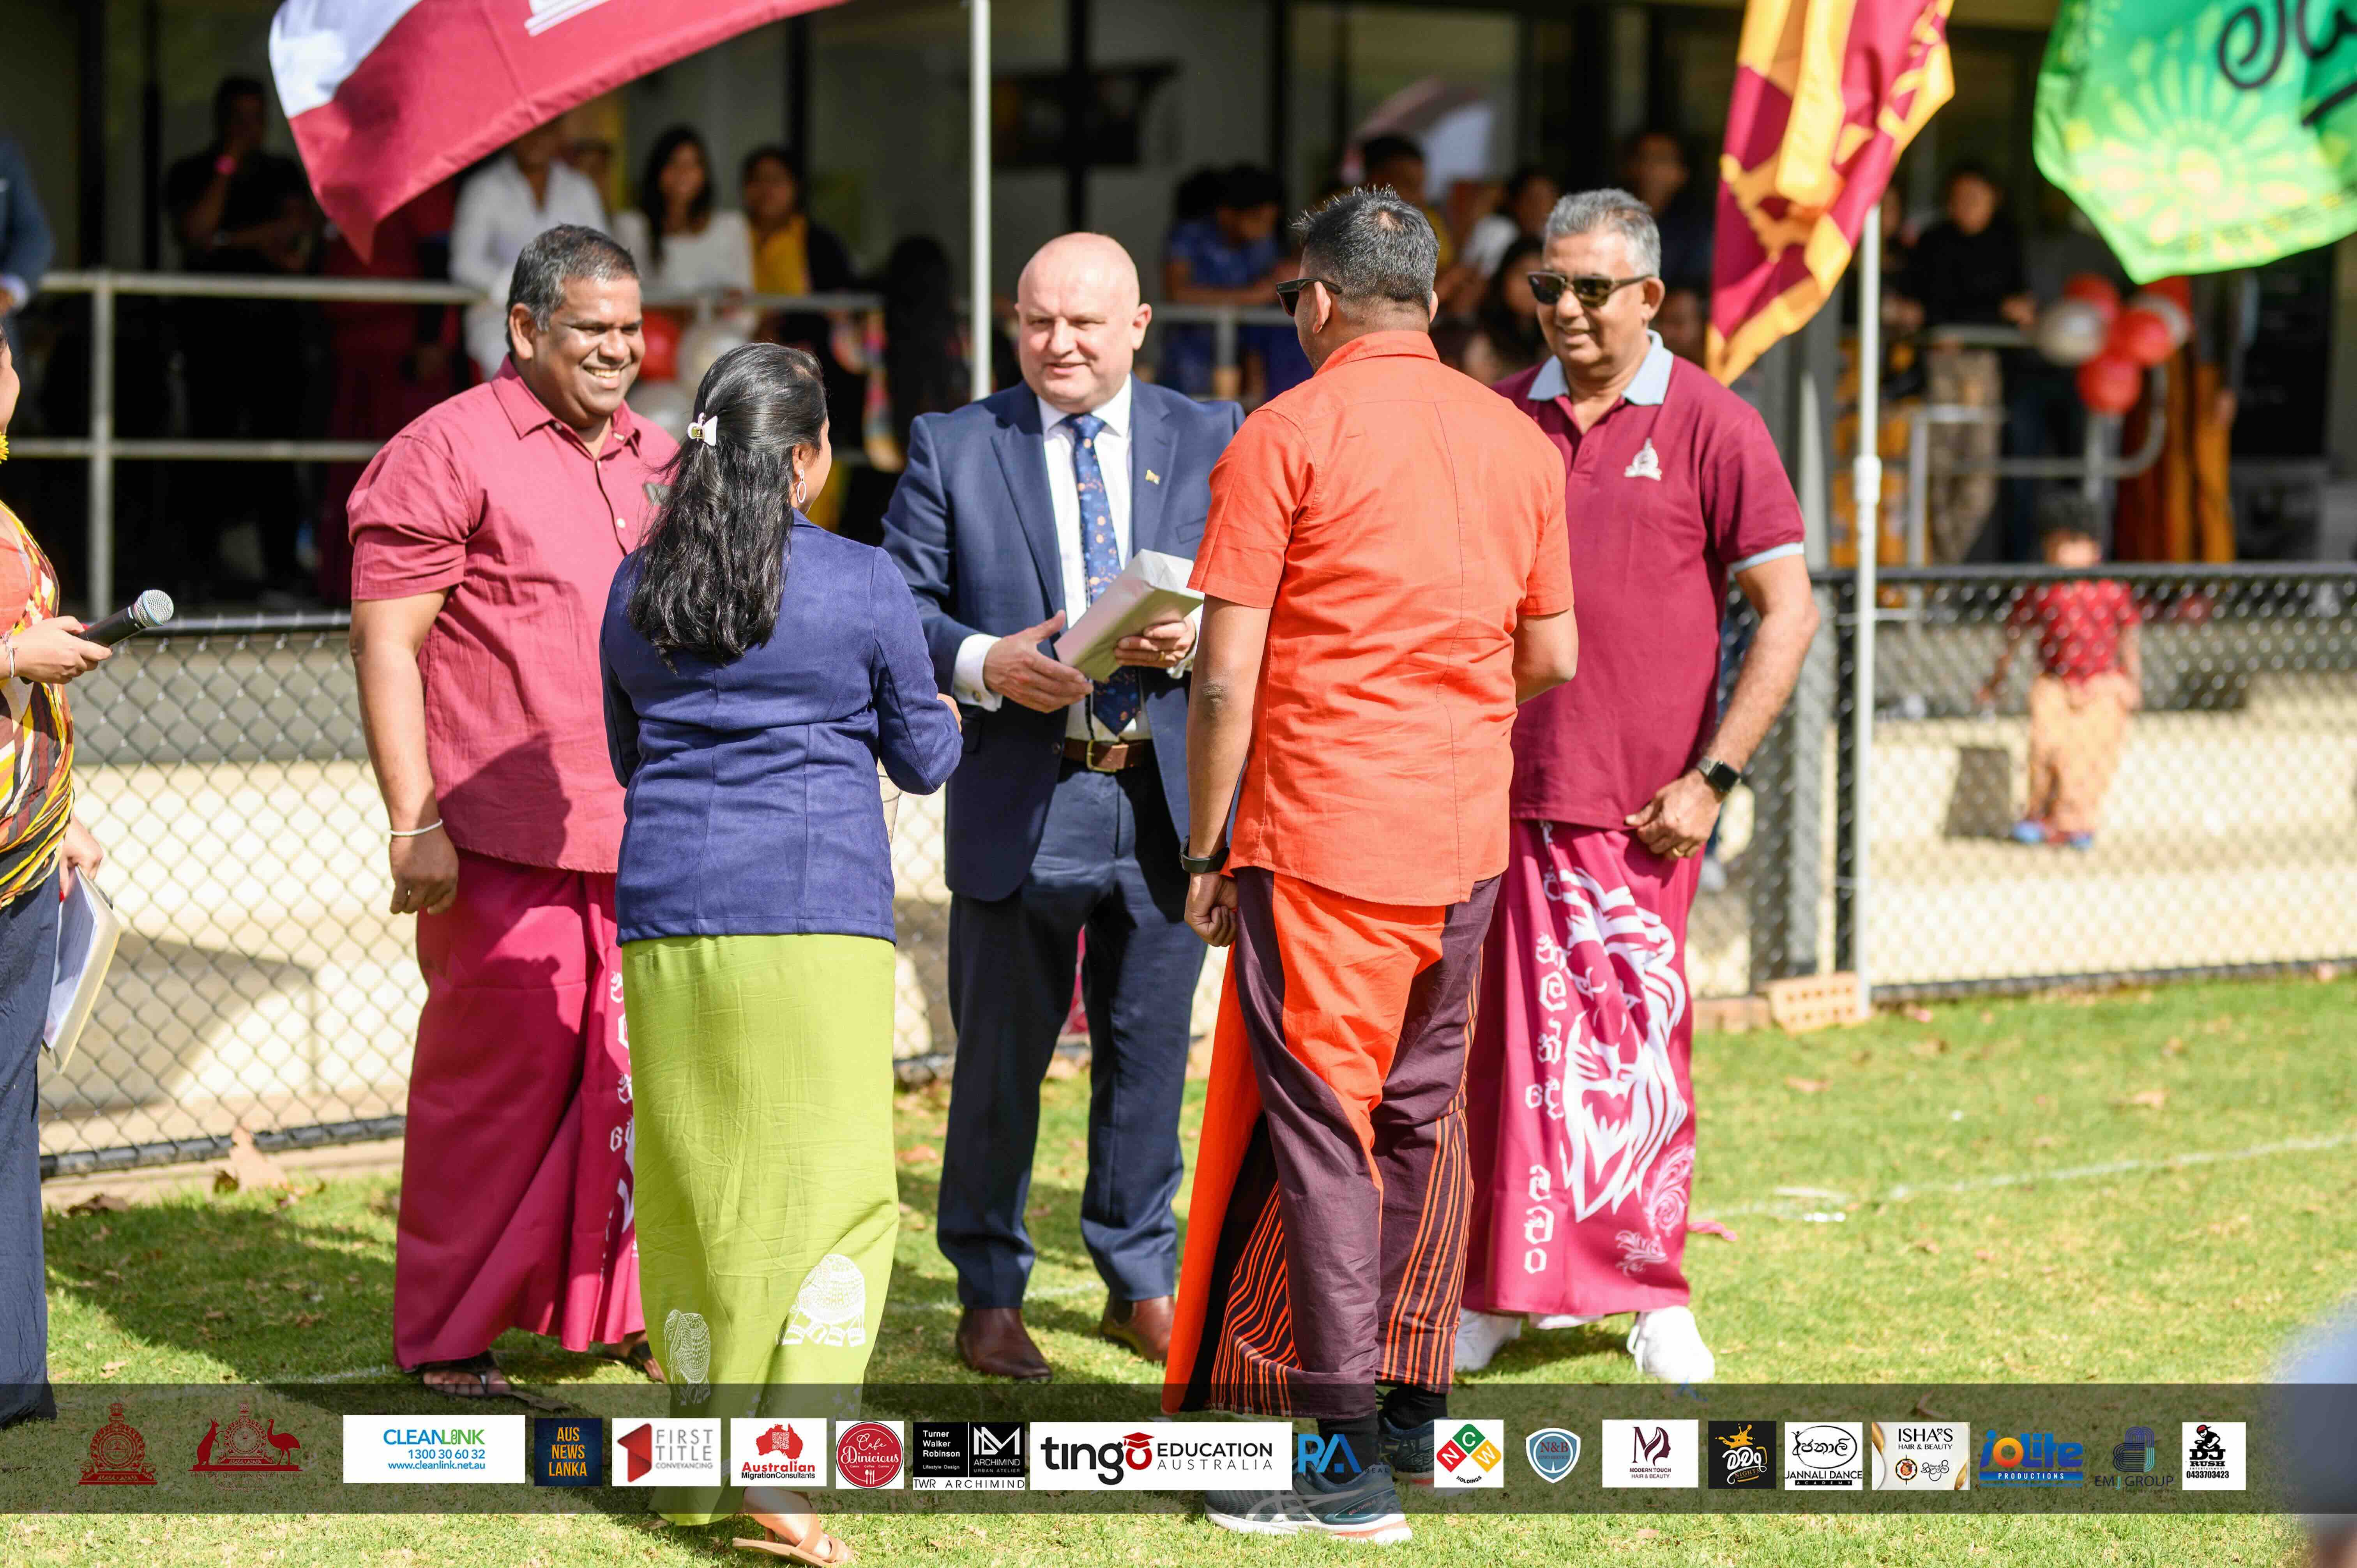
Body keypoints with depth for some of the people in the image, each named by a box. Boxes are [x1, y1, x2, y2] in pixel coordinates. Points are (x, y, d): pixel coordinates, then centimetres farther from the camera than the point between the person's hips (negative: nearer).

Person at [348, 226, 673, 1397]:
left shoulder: (659, 462, 18)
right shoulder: (448, 453, -4)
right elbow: (385, 645, -8)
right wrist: (415, 823, -14)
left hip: (646, 841, 6)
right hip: (502, 841, -6)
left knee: (633, 1074, 6)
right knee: (494, 1069, -1)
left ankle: (616, 1305, 20)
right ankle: (445, 1339, 10)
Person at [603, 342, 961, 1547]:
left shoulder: (637, 589, 8)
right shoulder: (861, 586, -4)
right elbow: (924, 758, 8)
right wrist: (942, 716, 31)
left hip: (668, 916, 4)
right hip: (815, 917, -4)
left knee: (692, 1196, 10)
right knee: (835, 1192, 1)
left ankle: (700, 1470, 16)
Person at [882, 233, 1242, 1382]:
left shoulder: (1213, 441, 7)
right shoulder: (952, 448, 3)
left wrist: (1196, 637, -16)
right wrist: (982, 665, -18)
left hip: (1166, 798, 1)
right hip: (1020, 800, -1)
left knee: (1150, 1051, 11)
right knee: (1000, 1059, 6)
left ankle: (1142, 1284, 25)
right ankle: (989, 1296, 18)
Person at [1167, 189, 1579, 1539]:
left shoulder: (1286, 437, -8)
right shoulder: (1518, 440, 8)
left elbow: (1226, 677, -10)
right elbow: (1552, 654, 14)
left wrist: (1205, 852, -2)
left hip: (1318, 833, -6)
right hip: (1466, 834, 6)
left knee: (1313, 1126, -3)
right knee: (1424, 1111, 16)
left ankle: (1343, 1460, -4)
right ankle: (1415, 1406, 23)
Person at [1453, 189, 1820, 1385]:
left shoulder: (1709, 425, -2)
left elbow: (1789, 609, -3)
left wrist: (1713, 777, -9)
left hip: (1635, 805, -3)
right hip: (1498, 788, 3)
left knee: (1630, 1044, 0)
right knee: (1503, 1040, 6)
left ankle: (1652, 1295, 13)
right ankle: (1498, 1287, 15)